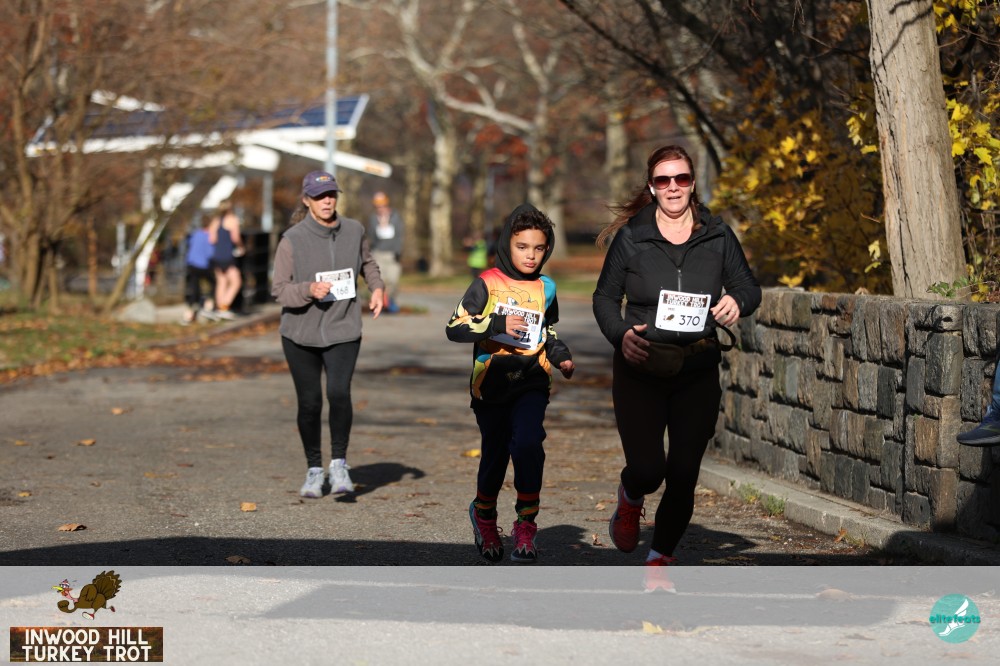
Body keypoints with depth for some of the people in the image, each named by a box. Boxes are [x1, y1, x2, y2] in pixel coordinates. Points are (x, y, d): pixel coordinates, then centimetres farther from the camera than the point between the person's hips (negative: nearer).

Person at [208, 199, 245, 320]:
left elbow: (211, 239, 4)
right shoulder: (232, 220, -4)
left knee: (221, 282, 12)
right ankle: (225, 307, -12)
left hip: (216, 256, 7)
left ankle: (219, 309, 10)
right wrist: (241, 247, 5)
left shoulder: (215, 221, 12)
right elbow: (235, 237, -12)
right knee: (236, 282, -1)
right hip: (227, 255, -7)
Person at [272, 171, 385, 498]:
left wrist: (377, 287, 3)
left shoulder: (354, 230, 0)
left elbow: (367, 262, 21)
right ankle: (314, 469, 24)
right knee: (310, 403, 4)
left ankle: (339, 464, 0)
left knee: (339, 393, -18)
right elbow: (279, 289, -10)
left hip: (343, 330, 1)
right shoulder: (291, 240, -11)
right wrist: (309, 289, -28)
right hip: (301, 333, -1)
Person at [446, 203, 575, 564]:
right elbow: (454, 327, -7)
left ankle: (526, 524, -10)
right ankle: (484, 515, 37)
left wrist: (562, 356, 9)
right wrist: (497, 325, -18)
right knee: (495, 455, 7)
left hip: (532, 383, 2)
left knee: (528, 444, -22)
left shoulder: (545, 288, 10)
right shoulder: (487, 284, -3)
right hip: (492, 383, -2)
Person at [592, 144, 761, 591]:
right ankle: (630, 501, 27)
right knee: (647, 470, -12)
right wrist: (620, 334, -15)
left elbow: (749, 287, 11)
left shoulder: (717, 236, 4)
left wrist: (737, 302, -13)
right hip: (640, 370, -2)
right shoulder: (631, 237, -2)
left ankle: (660, 562, 21)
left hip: (698, 373, 2)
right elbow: (605, 297, 4)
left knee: (683, 475, 0)